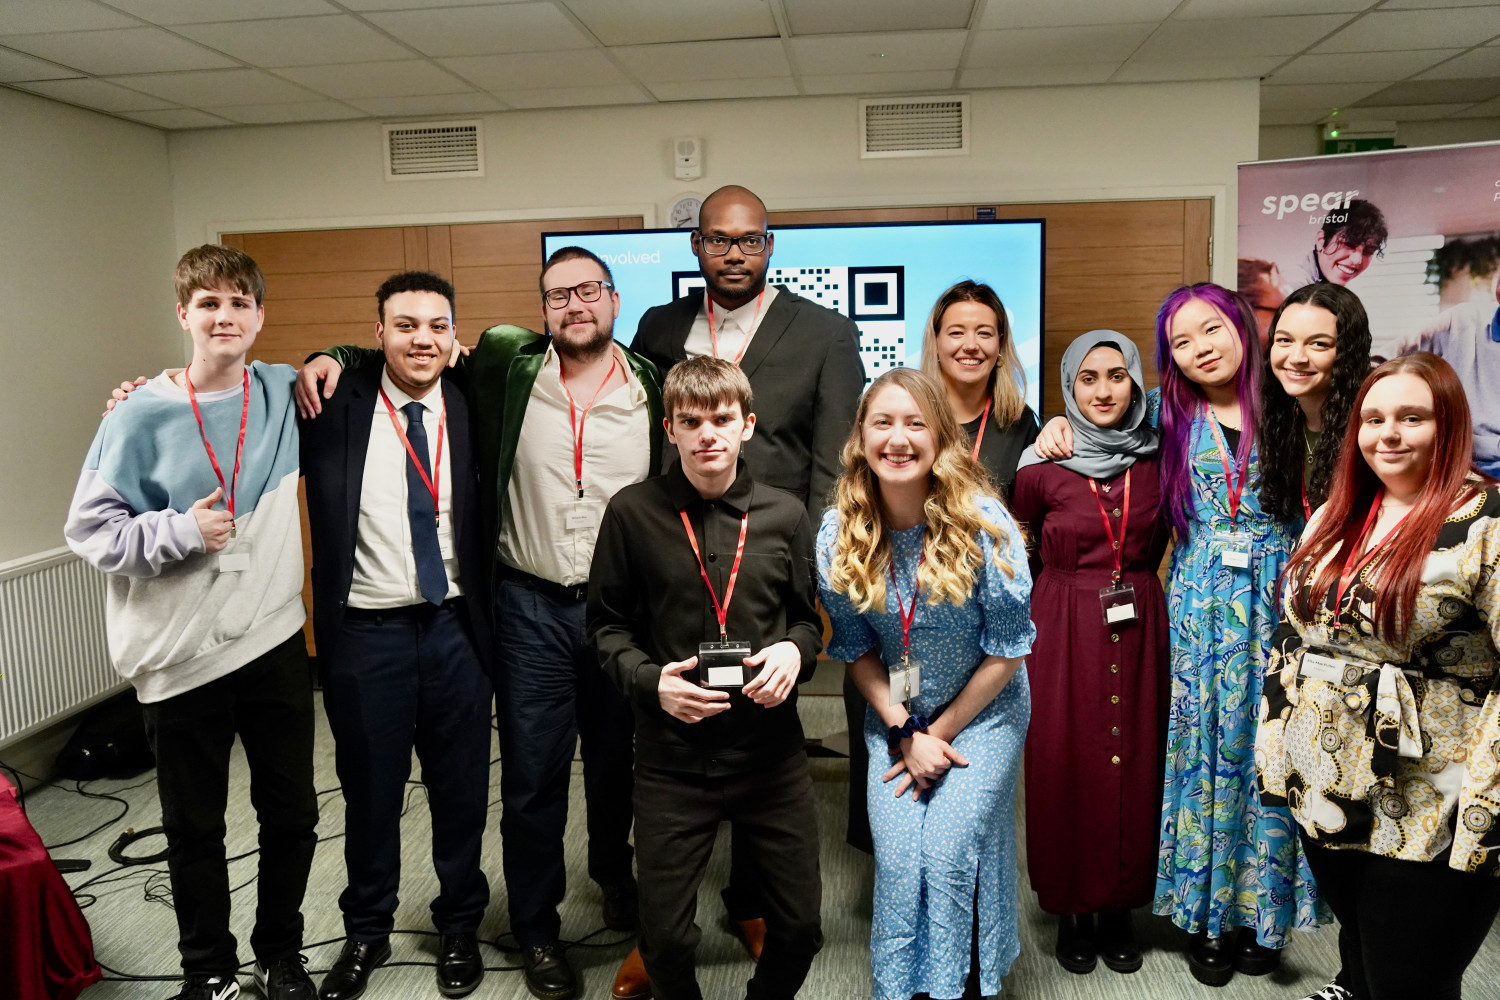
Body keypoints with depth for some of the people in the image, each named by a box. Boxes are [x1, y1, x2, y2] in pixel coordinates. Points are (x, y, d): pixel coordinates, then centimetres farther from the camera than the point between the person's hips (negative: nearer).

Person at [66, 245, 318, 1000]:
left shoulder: (284, 394, 1)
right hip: (181, 660, -2)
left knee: (292, 816, 13)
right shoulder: (142, 416, -6)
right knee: (195, 829, 13)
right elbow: (89, 531, -4)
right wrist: (181, 532, -17)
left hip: (276, 643, 3)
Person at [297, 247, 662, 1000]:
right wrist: (337, 357, -5)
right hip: (531, 606, -1)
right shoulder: (505, 368, -3)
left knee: (618, 759, 18)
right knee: (533, 774, 8)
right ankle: (536, 926, 28)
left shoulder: (654, 388, -1)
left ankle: (615, 874, 46)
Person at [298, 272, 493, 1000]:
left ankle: (459, 926, 35)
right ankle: (366, 933, 36)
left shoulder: (472, 404, 1)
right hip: (365, 631, -1)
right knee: (370, 794, 14)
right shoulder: (337, 406, -1)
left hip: (454, 626, 1)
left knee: (461, 791, 13)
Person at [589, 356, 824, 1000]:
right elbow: (607, 624, 5)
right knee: (665, 936, 7)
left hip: (771, 752, 2)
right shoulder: (633, 513, -3)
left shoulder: (785, 516, 2)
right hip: (670, 756, -1)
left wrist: (795, 650, -9)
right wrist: (649, 680, -12)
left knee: (800, 927, 11)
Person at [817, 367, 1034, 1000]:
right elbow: (856, 647, -1)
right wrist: (905, 732, -8)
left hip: (983, 712, -2)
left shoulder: (984, 525, -20)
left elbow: (1008, 650, -12)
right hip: (895, 717, 2)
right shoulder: (838, 533, -11)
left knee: (947, 854, -9)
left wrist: (942, 732, -9)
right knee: (897, 861, -4)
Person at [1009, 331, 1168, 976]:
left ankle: (1119, 905, 25)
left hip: (1139, 627, 2)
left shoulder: (1158, 458, 2)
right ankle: (1072, 909, 21)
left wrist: (1132, 577, 8)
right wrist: (1070, 584, 9)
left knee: (1133, 761, 7)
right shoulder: (1042, 468, -6)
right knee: (1065, 762, 3)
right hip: (1064, 628, -2)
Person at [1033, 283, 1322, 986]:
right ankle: (1205, 915, 21)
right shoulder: (1167, 412, 4)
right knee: (1202, 746, 5)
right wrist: (1061, 422, 0)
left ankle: (1259, 910, 24)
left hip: (1278, 602, 0)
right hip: (1200, 604, 1)